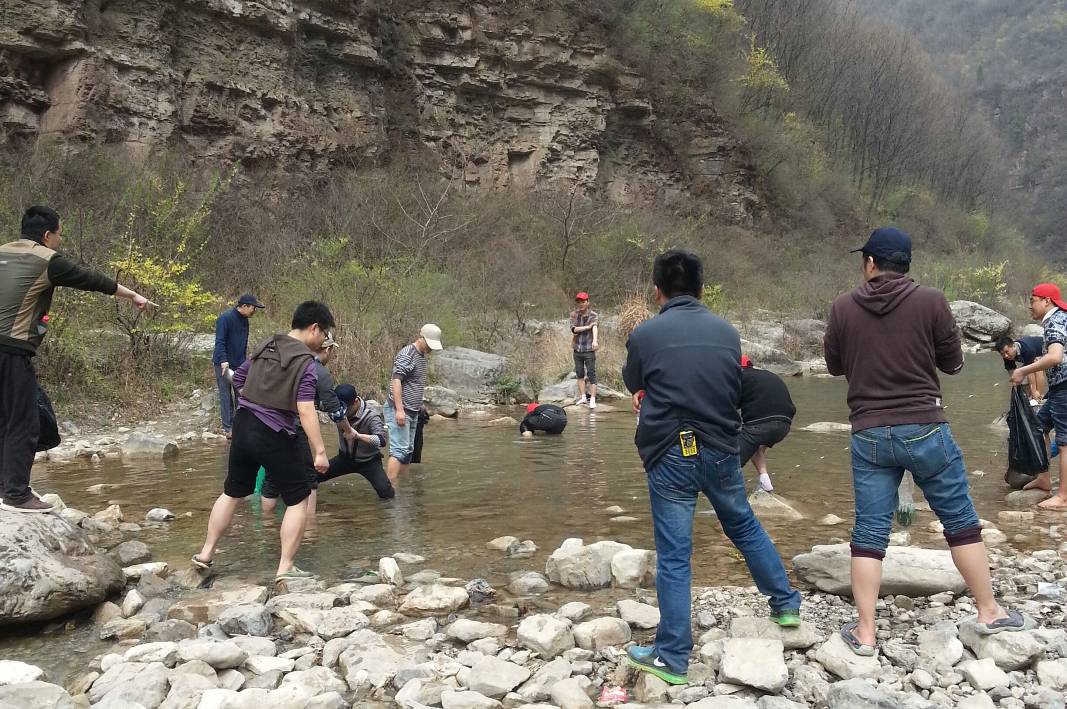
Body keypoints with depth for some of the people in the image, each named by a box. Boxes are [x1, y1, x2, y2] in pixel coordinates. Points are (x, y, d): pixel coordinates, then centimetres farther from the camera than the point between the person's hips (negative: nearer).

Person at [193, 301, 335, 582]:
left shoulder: (264, 346, 7)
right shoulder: (305, 361, -14)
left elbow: (237, 380, 16)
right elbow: (305, 410, -21)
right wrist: (319, 451, -20)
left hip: (243, 425, 7)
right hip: (275, 436, -7)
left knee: (232, 492, 22)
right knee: (298, 498, 6)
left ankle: (206, 553, 30)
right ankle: (285, 568, 5)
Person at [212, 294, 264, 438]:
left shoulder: (244, 320, 8)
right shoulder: (225, 318, -16)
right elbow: (219, 342, -21)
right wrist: (223, 361, -29)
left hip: (239, 364, 7)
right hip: (223, 364, -7)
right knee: (226, 395, 0)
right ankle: (227, 428, 6)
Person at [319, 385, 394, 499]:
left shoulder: (371, 416, -26)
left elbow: (382, 440, -37)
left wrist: (358, 435, -48)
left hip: (368, 461, -4)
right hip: (346, 458, 4)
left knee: (386, 493, -22)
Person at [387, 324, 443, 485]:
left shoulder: (422, 356, 15)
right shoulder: (406, 354, -13)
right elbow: (396, 381, -20)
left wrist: (419, 406, 20)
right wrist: (399, 409, -25)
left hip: (412, 411, 10)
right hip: (399, 410, -10)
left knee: (408, 451, 10)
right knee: (400, 451, -15)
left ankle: (397, 484, 13)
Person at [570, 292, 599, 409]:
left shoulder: (593, 315, -8)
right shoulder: (574, 315, 4)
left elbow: (595, 327, -27)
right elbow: (573, 329, -9)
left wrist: (595, 341, -44)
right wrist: (588, 327, -17)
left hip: (589, 350, -4)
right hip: (577, 350, 4)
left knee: (591, 375, -5)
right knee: (579, 374, 11)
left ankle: (592, 400, -5)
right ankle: (583, 397, 21)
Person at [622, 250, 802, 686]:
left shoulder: (644, 335, -8)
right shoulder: (728, 332, 1)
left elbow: (634, 385, 10)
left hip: (670, 457, -3)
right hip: (721, 451, 4)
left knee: (673, 556, 2)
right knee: (745, 527, 25)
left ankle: (672, 658, 9)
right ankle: (786, 604, 40)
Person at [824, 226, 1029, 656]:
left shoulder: (843, 308, -2)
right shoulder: (931, 302, -7)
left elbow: (834, 366, 10)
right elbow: (953, 364, 2)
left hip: (869, 434, 1)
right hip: (925, 429, -1)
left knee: (869, 532, 6)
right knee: (960, 520, 15)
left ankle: (864, 633, 8)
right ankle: (989, 612, 27)